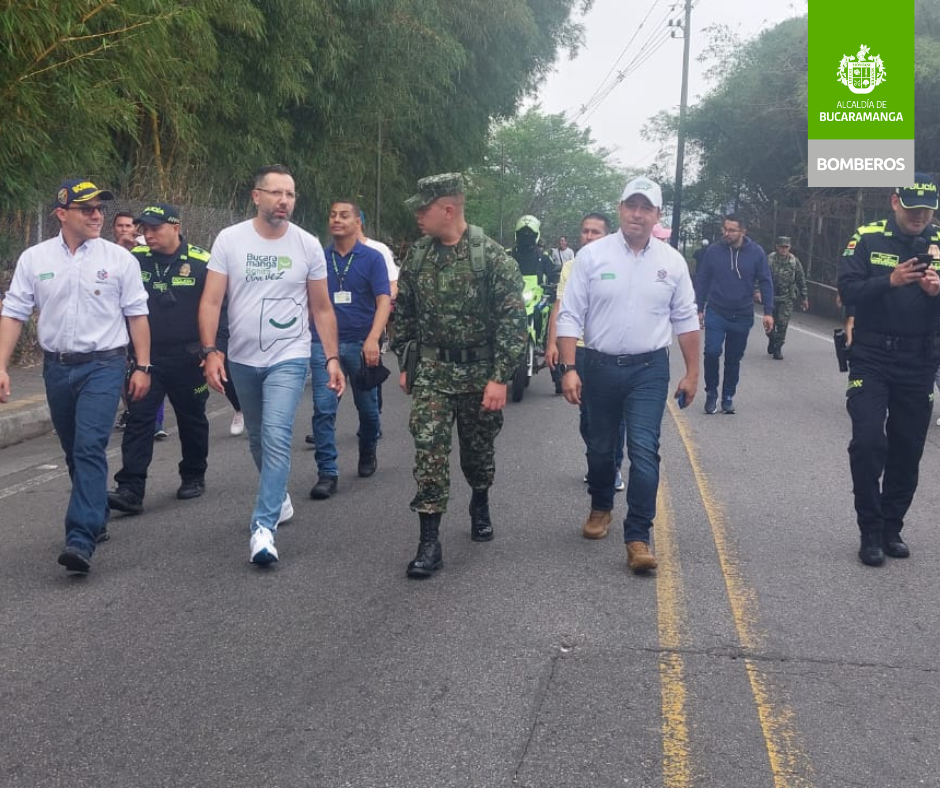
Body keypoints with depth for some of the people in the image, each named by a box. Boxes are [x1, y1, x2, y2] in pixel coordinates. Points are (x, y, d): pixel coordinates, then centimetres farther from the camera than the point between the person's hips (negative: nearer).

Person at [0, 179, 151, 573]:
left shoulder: (119, 258, -3)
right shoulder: (34, 259, 2)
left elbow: (136, 315, 1)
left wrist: (142, 367, -1)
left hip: (103, 365, -4)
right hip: (57, 366, 4)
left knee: (90, 448, -16)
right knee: (74, 451, 16)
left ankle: (81, 539, -19)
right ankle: (96, 519, 34)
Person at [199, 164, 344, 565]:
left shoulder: (308, 245, -3)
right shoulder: (229, 239, -4)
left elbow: (322, 309, 4)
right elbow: (211, 301, -5)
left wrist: (332, 358, -2)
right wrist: (210, 351, -15)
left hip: (288, 359, -2)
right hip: (242, 360, 2)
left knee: (276, 438, -17)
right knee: (258, 440, 18)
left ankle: (263, 526, -14)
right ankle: (279, 498, 41)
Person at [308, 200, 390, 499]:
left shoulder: (372, 258, -2)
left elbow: (383, 301, -10)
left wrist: (373, 340, -24)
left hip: (360, 343, -1)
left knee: (367, 407, 13)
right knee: (324, 409, -6)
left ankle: (368, 453, 38)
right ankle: (327, 473, -2)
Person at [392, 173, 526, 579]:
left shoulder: (492, 256, -13)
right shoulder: (417, 255, 2)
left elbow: (512, 320, -15)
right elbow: (403, 313, 13)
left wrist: (500, 378, -19)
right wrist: (403, 363, 12)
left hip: (480, 372, -2)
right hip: (432, 370, 3)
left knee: (478, 449, 14)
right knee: (429, 449, -8)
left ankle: (480, 504, 43)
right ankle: (429, 542, -5)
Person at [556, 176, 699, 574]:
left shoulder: (672, 261, 1)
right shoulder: (592, 255, -5)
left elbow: (685, 320, 7)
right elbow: (570, 316, -5)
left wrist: (692, 372, 6)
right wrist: (568, 368, -12)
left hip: (649, 369, 0)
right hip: (600, 366, 0)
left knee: (644, 450, -9)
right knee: (600, 447, 14)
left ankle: (638, 537, -4)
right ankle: (600, 508, 40)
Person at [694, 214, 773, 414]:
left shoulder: (756, 253, -5)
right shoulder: (713, 251, -5)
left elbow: (765, 283, -2)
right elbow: (702, 281, 2)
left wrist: (768, 312, -7)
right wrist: (699, 309, 0)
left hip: (742, 316, 1)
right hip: (716, 313, -1)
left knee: (734, 359, 10)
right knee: (712, 352, -14)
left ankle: (728, 397, 24)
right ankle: (711, 393, 5)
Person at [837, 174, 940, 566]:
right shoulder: (867, 238, -2)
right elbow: (847, 290, -11)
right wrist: (890, 281, -26)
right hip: (871, 358, -3)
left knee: (908, 450, 7)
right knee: (868, 443, -10)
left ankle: (892, 527, 20)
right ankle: (871, 532, 1)